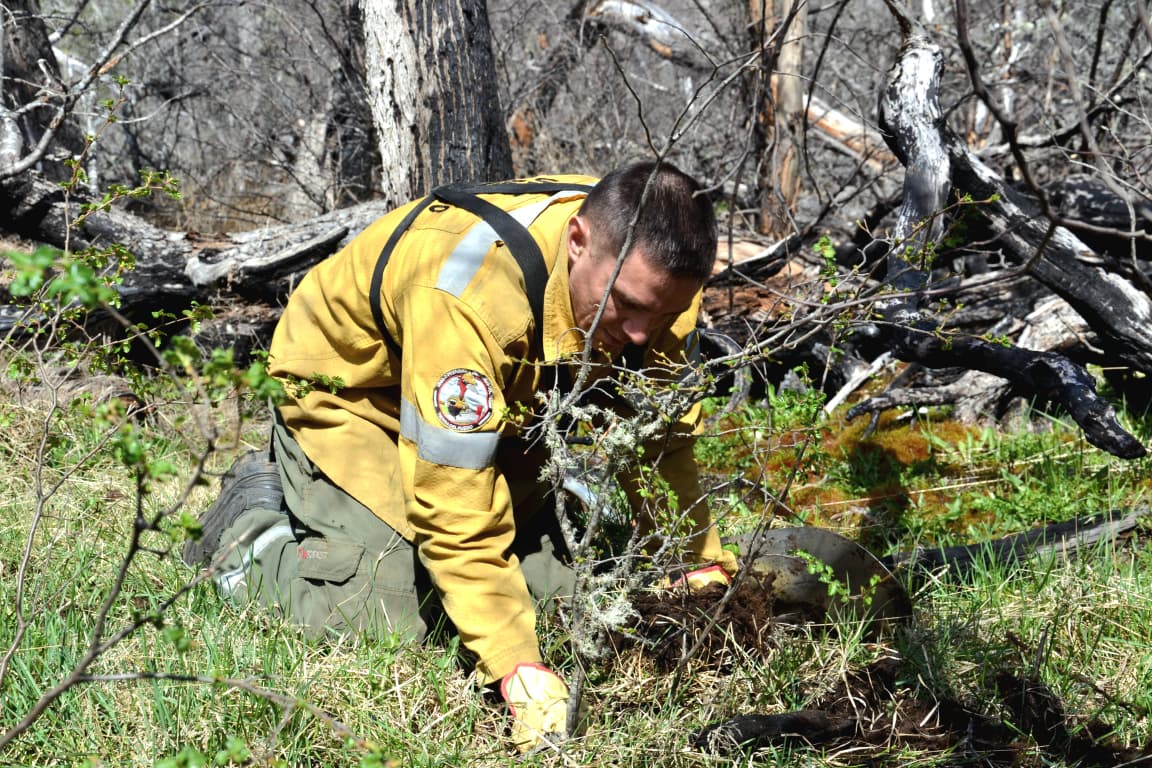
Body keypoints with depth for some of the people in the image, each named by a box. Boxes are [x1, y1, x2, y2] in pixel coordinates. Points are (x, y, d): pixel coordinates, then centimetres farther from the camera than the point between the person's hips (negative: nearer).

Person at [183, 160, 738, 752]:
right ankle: (253, 526, 8)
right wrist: (518, 669, -44)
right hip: (351, 390, -6)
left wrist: (705, 570, -7)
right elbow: (455, 509, -41)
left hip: (504, 403, 6)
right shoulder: (468, 296, -43)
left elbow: (664, 435, -5)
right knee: (387, 622, -19)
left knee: (566, 593, -4)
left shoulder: (652, 269, -23)